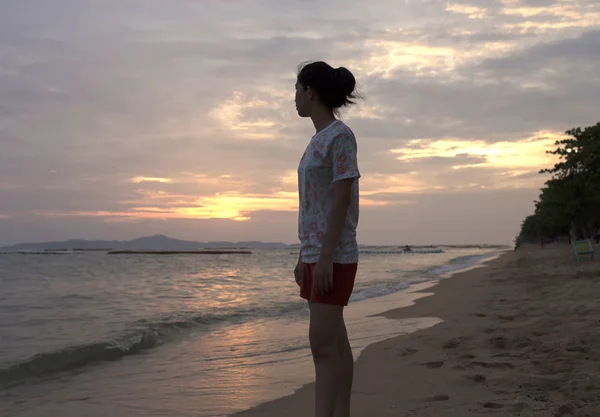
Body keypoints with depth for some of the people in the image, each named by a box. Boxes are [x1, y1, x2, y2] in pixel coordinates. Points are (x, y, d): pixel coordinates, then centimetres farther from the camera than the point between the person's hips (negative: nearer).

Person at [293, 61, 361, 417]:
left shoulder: (340, 136, -10)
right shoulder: (319, 139, 16)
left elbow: (342, 200, -17)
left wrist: (325, 258, -21)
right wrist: (305, 257, 17)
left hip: (334, 256, -9)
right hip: (316, 254, 9)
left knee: (323, 343, -11)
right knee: (335, 342, 10)